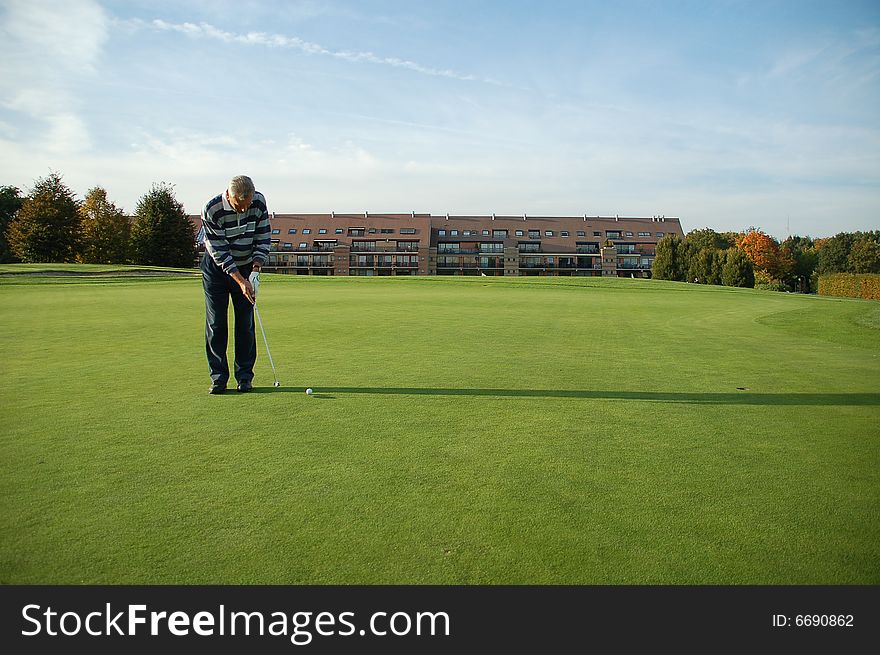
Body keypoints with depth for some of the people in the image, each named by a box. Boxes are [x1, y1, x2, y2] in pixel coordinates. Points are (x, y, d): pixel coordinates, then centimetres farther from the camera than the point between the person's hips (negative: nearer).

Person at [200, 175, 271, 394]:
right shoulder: (211, 210, -24)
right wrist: (240, 281, -28)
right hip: (216, 269, -2)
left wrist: (257, 263, -15)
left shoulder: (259, 202, -14)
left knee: (246, 323, 1)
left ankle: (244, 376, 8)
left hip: (246, 268, 2)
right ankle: (218, 377, 6)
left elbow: (263, 236, -2)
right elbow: (218, 252, -23)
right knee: (215, 323, -2)